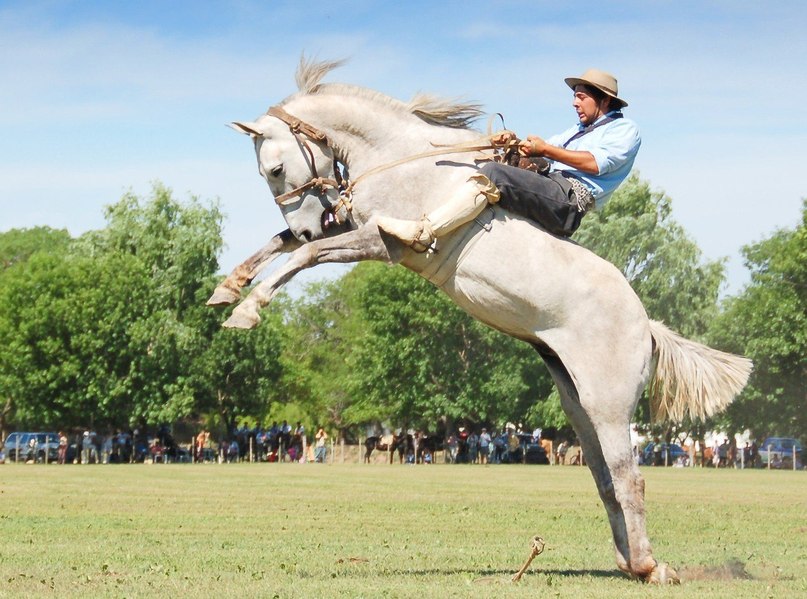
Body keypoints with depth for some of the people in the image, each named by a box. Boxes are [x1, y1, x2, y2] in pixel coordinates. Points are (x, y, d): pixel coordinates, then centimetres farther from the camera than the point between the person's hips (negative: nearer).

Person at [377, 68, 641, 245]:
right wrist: (513, 141, 3)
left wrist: (546, 149, -11)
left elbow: (596, 163, -12)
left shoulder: (626, 129, 6)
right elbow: (539, 148, 23)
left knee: (493, 174, -29)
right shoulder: (580, 129, 33)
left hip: (570, 198, -10)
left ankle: (422, 232, -39)